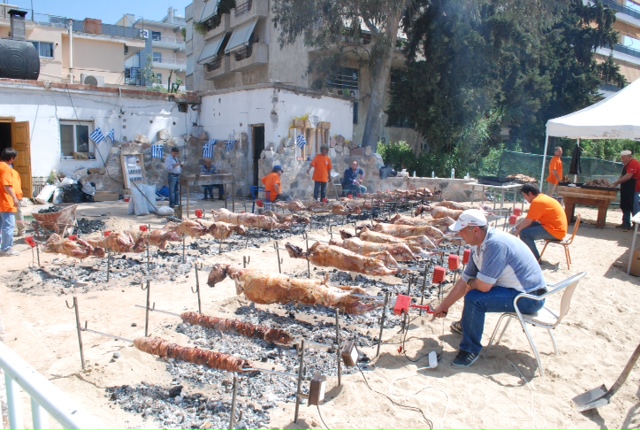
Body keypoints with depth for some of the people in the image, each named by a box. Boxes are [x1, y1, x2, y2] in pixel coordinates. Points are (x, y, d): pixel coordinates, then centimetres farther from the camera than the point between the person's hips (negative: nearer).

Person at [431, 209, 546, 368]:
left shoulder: (495, 244, -28)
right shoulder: (478, 246, 1)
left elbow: (483, 286, -30)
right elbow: (465, 280, 9)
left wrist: (470, 285, -6)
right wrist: (443, 306, 14)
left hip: (530, 297, -10)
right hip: (514, 288, 10)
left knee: (475, 299, -25)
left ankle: (470, 350, -7)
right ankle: (466, 324, 40)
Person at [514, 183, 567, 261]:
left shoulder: (537, 201, -19)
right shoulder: (541, 197, 13)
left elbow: (528, 221, -18)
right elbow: (529, 219, 17)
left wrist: (517, 231, -4)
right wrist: (517, 226, 12)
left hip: (554, 231, -11)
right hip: (557, 228, 11)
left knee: (524, 233, -21)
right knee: (524, 227, 14)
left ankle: (536, 259, -7)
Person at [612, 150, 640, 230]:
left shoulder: (633, 163, -16)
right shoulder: (626, 164, 18)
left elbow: (628, 176, -24)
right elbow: (623, 175, 21)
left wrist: (617, 182, -18)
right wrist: (618, 182, 5)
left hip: (633, 189, -11)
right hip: (626, 188, 11)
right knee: (625, 207, 13)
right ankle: (626, 224, 20)